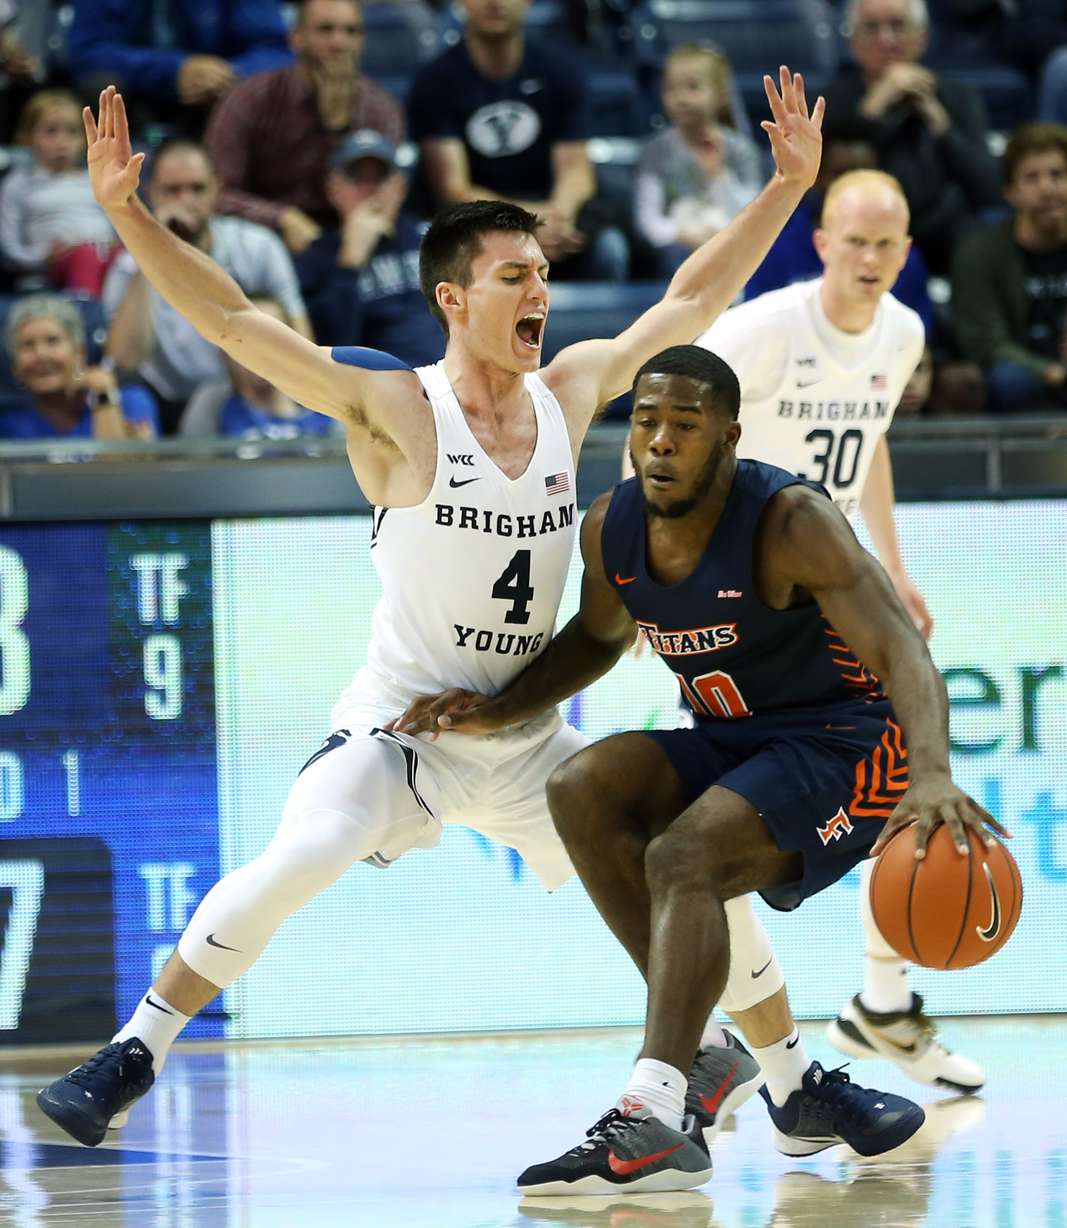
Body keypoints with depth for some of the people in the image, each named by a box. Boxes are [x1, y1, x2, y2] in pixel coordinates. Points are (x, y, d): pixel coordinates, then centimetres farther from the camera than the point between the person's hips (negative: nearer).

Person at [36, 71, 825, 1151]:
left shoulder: (570, 392, 0)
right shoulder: (396, 411, -15)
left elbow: (691, 300, 10)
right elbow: (235, 324, -23)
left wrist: (788, 185, 6)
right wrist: (127, 214, -33)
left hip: (526, 735, 5)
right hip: (402, 724, -5)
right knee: (292, 866, -28)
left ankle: (709, 1051, 36)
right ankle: (134, 1054, -17)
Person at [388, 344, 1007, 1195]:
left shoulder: (790, 524, -23)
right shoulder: (613, 530, -2)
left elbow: (903, 652, -35)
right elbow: (600, 638, 22)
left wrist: (932, 775, -53)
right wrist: (502, 711, 7)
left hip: (847, 748, -8)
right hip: (731, 744, 8)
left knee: (682, 858, -29)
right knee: (582, 791, -15)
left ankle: (652, 1123, -42)